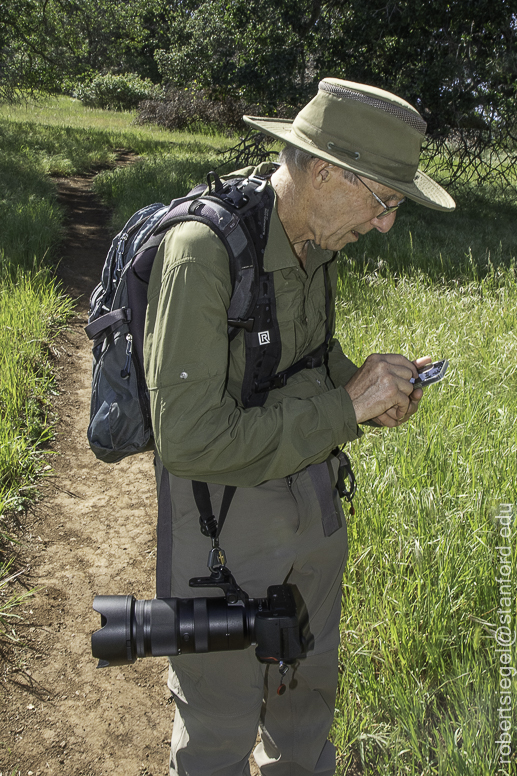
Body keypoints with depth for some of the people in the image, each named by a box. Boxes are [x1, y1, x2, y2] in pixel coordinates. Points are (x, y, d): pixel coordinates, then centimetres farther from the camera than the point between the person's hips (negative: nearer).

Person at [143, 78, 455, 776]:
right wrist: (346, 405, -24)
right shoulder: (203, 251, -28)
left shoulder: (314, 237, -2)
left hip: (310, 498, 8)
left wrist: (366, 382, -6)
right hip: (222, 514, -7)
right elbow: (189, 440, -30)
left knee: (308, 686, 28)